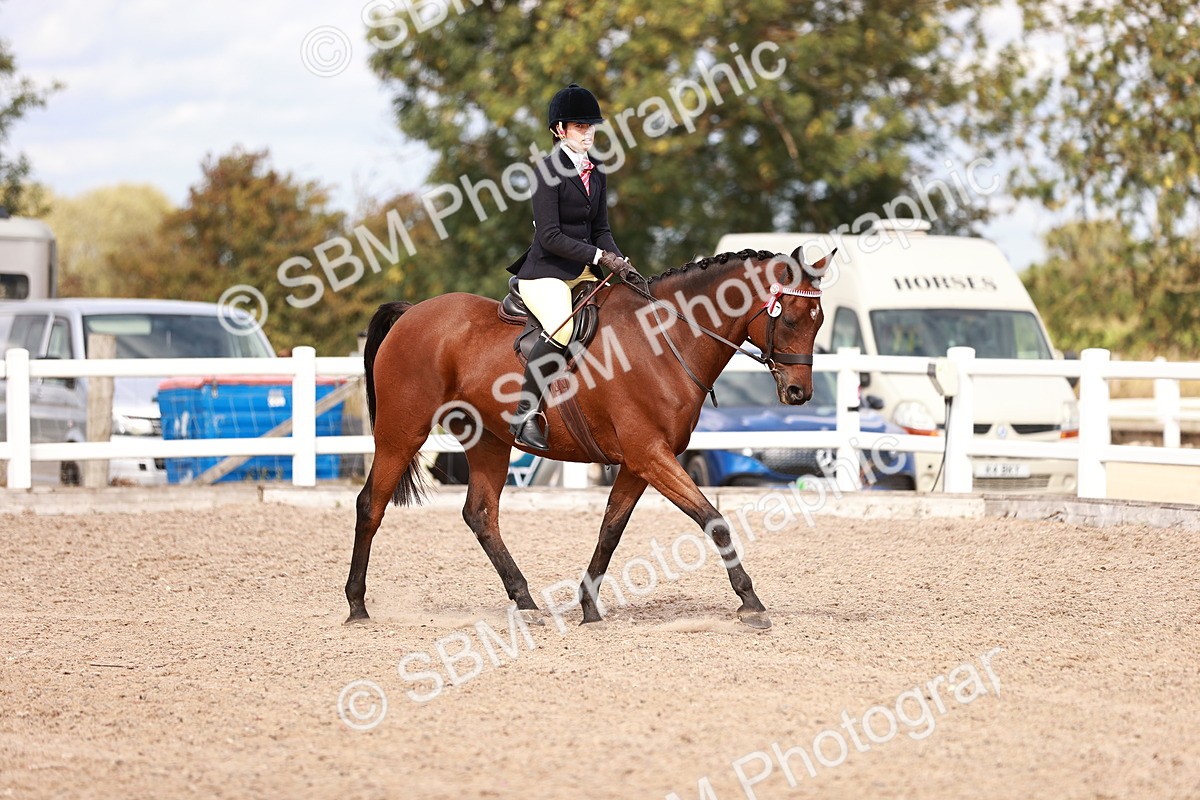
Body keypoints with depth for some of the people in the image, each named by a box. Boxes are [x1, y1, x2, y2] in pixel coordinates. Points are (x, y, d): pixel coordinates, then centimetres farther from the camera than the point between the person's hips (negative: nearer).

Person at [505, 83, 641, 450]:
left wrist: (621, 262, -6)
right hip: (544, 272, -9)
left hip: (581, 272, 9)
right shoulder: (549, 171, -11)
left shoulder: (596, 175, 14)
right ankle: (525, 414, -25)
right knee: (562, 328, -34)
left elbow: (601, 229, 14)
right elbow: (549, 236, -17)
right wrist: (601, 257, -18)